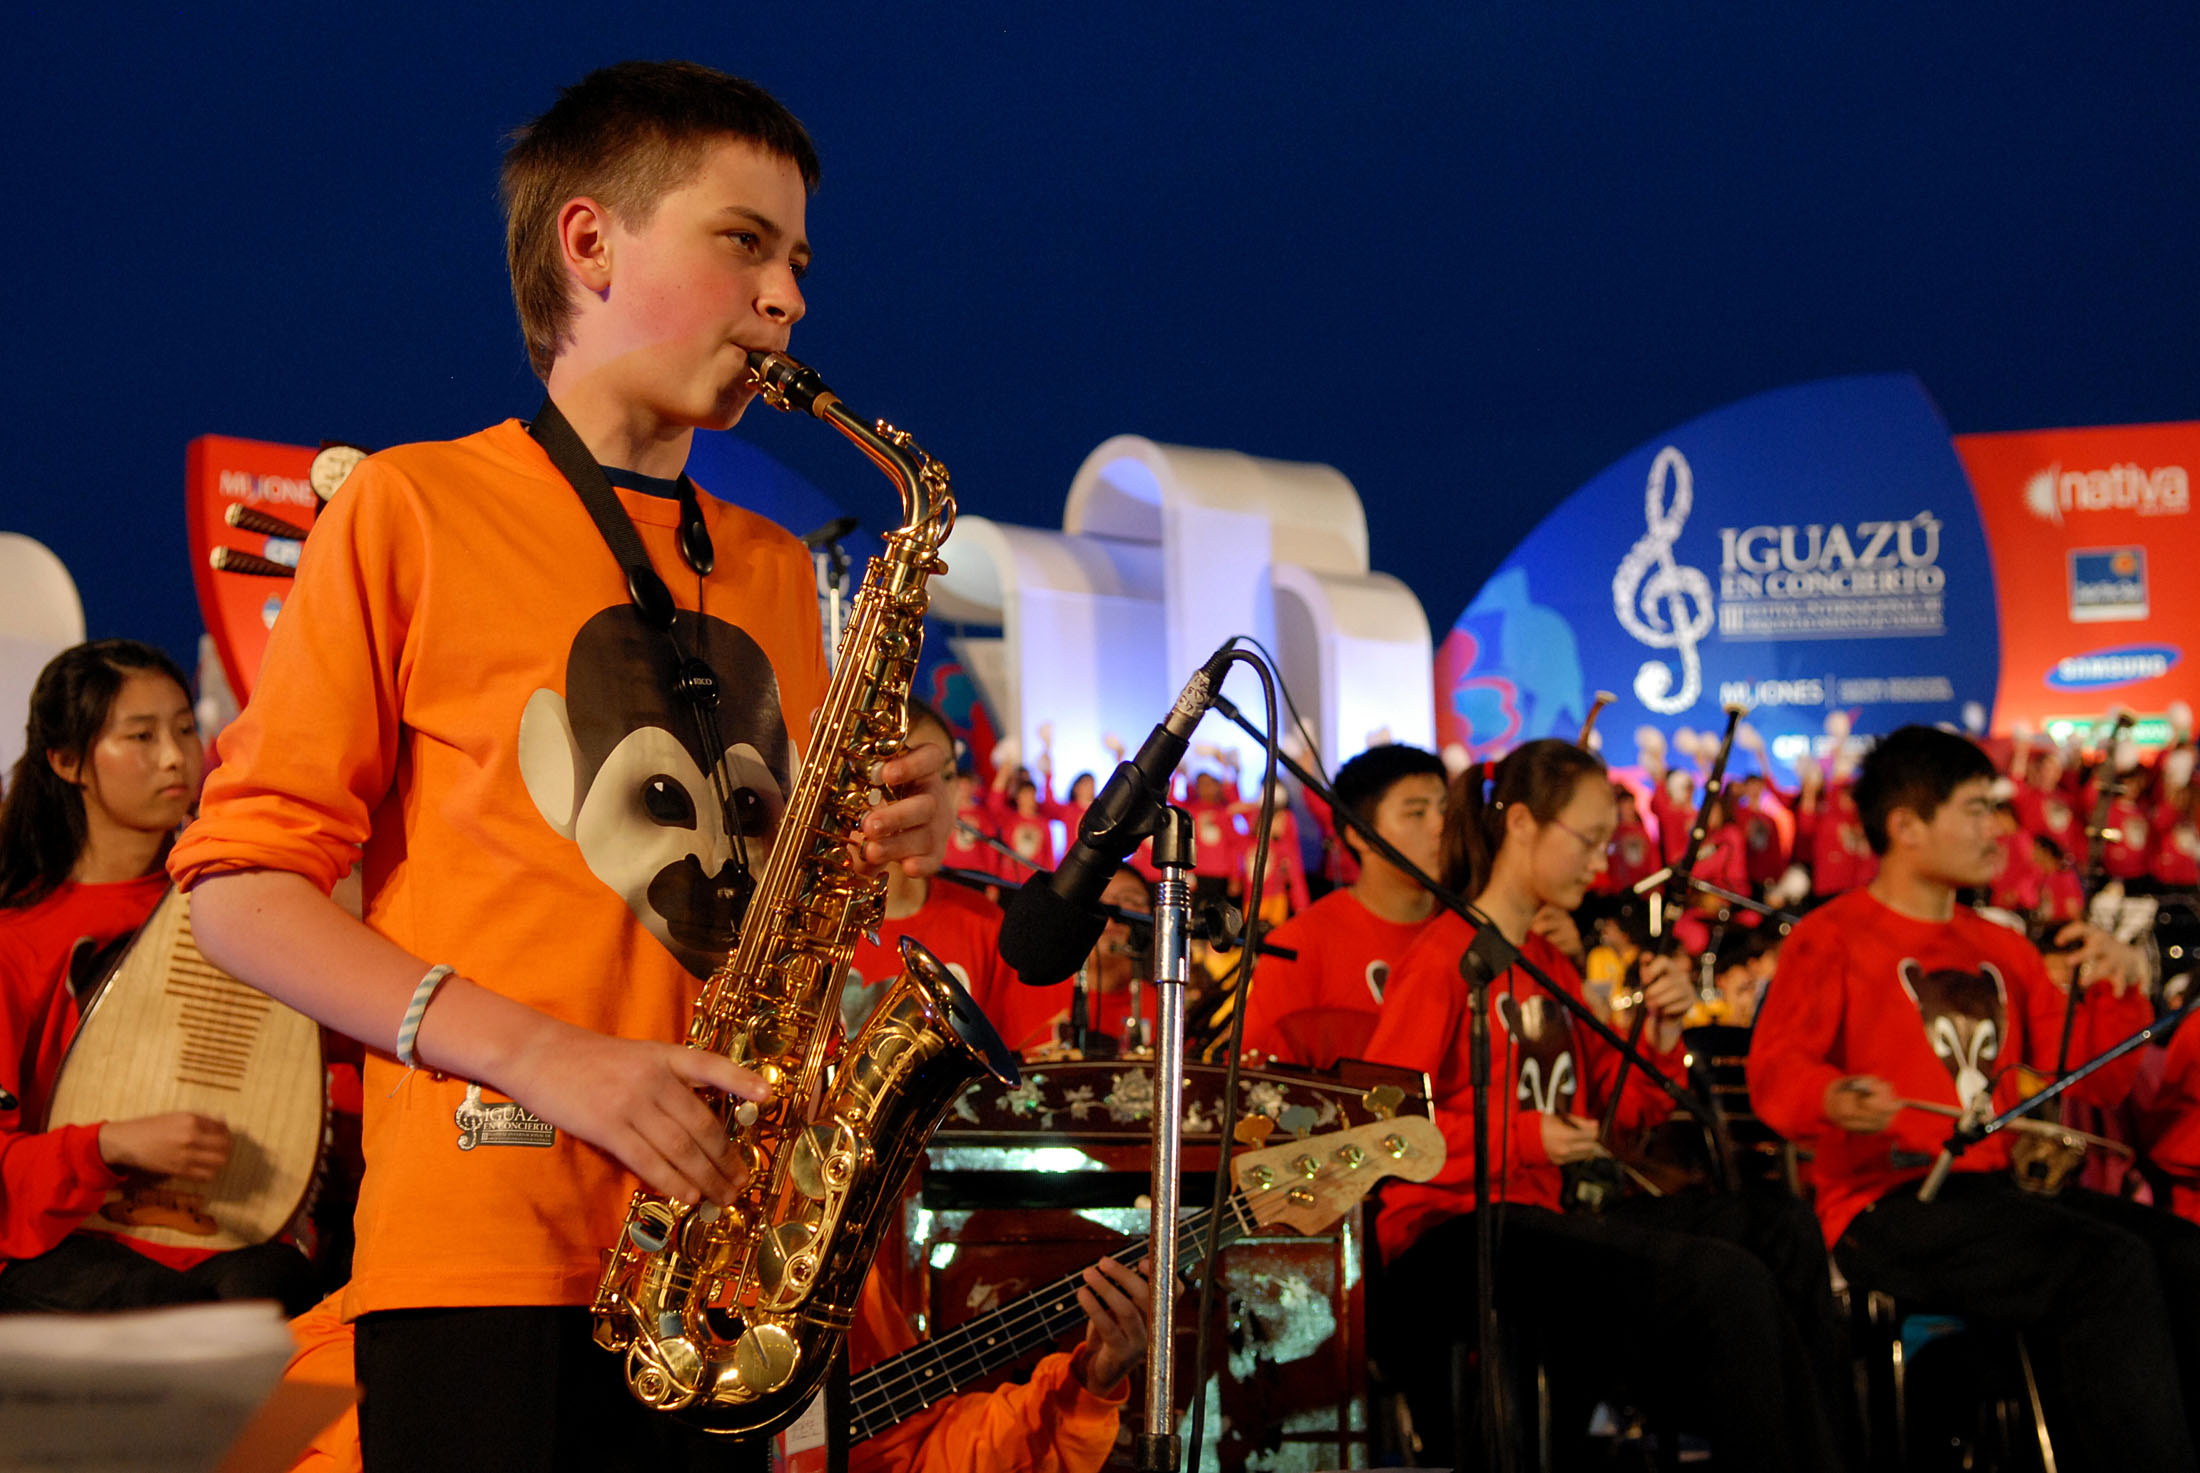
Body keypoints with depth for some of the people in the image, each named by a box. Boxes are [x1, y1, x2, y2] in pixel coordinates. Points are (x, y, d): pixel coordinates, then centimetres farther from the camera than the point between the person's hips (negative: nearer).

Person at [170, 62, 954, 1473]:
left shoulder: (776, 571, 19)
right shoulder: (414, 507, 1)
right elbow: (241, 883, -4)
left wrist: (881, 844, 2)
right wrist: (539, 1056, -15)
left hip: (717, 1244, 5)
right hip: (485, 1251, -5)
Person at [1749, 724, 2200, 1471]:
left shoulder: (2003, 951, 22)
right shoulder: (1831, 939, 2)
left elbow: (2096, 1082, 20)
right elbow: (1774, 1072, -11)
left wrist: (2119, 990, 2)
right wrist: (1834, 1100, -33)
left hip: (1993, 1190, 7)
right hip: (1887, 1206, -7)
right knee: (2111, 1265, -29)